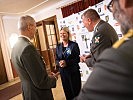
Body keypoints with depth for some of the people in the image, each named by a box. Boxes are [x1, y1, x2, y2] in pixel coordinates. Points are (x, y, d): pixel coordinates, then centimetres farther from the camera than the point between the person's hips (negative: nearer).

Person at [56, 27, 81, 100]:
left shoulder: (74, 45, -7)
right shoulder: (58, 47, 6)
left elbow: (78, 59, -11)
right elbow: (56, 60, 8)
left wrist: (66, 63, -22)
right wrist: (59, 63, -15)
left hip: (73, 72, -3)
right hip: (63, 72, 4)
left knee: (76, 90, 8)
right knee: (67, 91, 14)